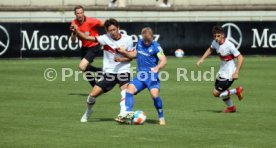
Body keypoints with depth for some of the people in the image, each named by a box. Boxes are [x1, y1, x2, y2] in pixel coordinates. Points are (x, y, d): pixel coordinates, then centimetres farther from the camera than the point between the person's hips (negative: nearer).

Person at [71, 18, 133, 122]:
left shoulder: (127, 39, -6)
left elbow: (130, 57, 1)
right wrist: (76, 31, -33)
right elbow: (87, 37, -16)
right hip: (109, 72, 1)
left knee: (125, 91, -30)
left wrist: (121, 59, -19)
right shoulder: (106, 39, -8)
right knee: (93, 95, -1)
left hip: (123, 71, -1)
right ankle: (88, 111, 29)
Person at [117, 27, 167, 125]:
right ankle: (127, 113, -13)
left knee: (154, 94, -23)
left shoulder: (155, 46, -9)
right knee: (129, 89, -11)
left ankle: (161, 118, -7)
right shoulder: (139, 43, 10)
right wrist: (124, 52, 8)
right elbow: (134, 54, 25)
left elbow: (164, 60, -18)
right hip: (140, 75, 6)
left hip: (152, 76, -6)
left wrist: (157, 67, -38)